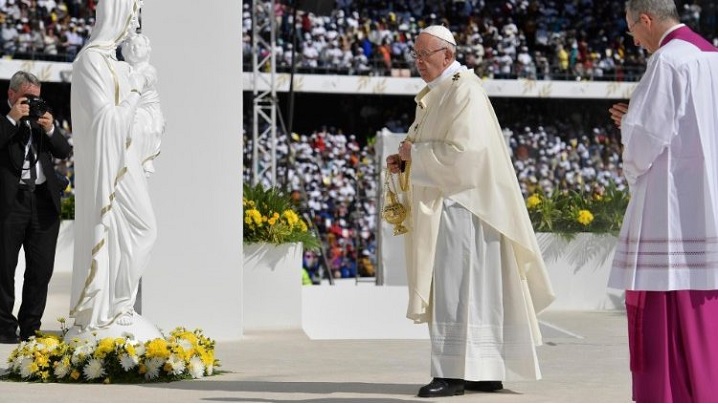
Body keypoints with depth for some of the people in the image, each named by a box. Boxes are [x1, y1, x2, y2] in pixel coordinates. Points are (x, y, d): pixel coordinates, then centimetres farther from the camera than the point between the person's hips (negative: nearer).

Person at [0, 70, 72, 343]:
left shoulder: (41, 114, 16)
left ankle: (30, 327, 14)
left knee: (41, 269, 6)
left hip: (44, 199, 5)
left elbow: (64, 152, 11)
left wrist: (50, 129, -5)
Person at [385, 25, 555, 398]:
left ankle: (453, 373, -8)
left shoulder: (464, 92, -13)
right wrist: (406, 161, 4)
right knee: (475, 290, 10)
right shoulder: (436, 94, 17)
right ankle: (489, 370, 13)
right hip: (443, 203, 10)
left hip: (460, 204, -10)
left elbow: (461, 152, -22)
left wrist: (415, 151, -13)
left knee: (455, 287, -10)